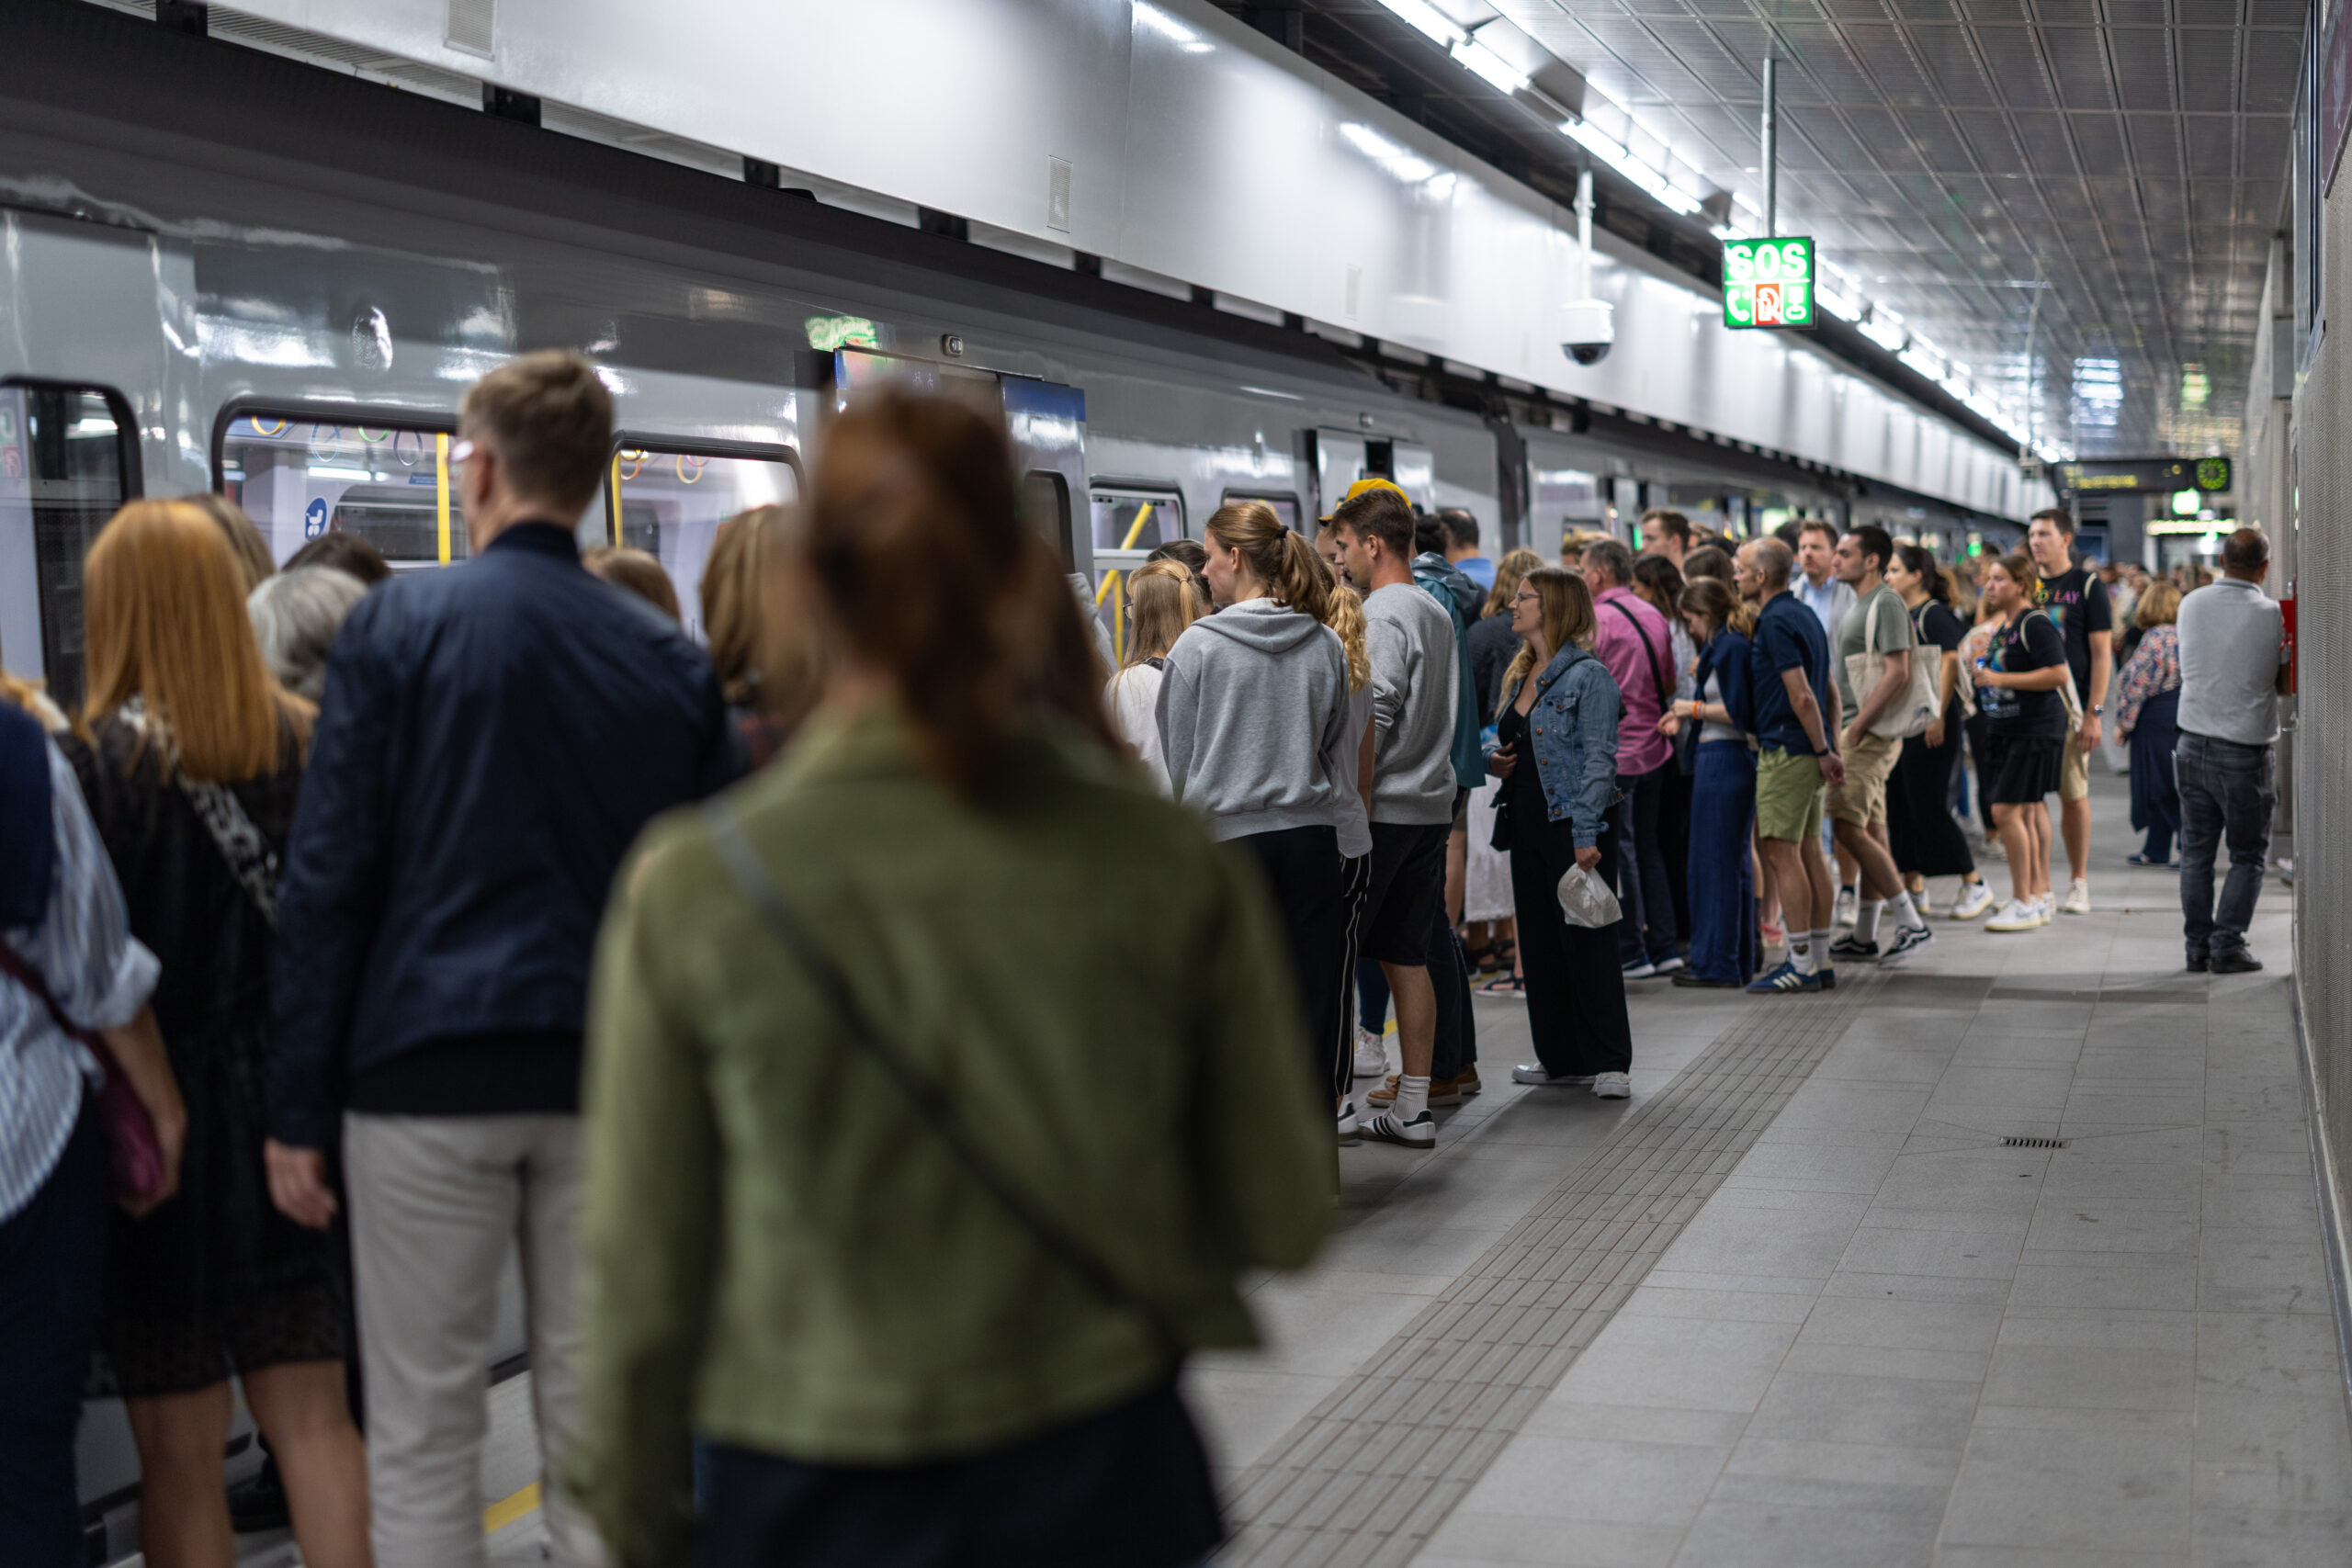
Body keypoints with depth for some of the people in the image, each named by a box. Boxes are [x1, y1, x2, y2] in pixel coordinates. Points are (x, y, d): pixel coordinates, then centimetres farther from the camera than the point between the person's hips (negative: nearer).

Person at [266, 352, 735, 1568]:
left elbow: (329, 876, -6)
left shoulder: (400, 623, -4)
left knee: (420, 1431, 6)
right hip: (610, 1079, 3)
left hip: (427, 1071, -3)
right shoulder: (669, 659, 5)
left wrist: (298, 1107, -2)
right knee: (594, 1421, 11)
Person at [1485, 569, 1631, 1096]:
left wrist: (1586, 835, -21)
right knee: (1539, 946, 11)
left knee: (1587, 944, -4)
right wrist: (1492, 759, 2)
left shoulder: (1589, 676, -9)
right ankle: (1561, 1058, 21)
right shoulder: (1519, 676, 15)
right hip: (1527, 828, 8)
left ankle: (1609, 1062, 4)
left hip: (1573, 828, -8)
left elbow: (1599, 760, -14)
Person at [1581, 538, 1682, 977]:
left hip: (1613, 753, -7)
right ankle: (1664, 947, 16)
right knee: (1648, 847, 14)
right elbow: (1669, 685, 15)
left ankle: (1632, 952, 3)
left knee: (1618, 852, -1)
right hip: (1654, 748, 7)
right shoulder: (1654, 615, 10)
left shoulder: (1597, 620, -12)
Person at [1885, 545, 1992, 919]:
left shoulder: (1933, 614, -10)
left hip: (1929, 724, -9)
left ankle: (1975, 886, 2)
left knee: (1929, 807, -7)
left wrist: (1939, 716, -23)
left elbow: (1950, 663, -17)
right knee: (1900, 806, 9)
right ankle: (1914, 889, 16)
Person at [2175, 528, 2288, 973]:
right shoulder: (2273, 615, -10)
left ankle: (2197, 947, 12)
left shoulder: (2192, 604, 1)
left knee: (2196, 852, 11)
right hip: (2245, 751, -4)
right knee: (2249, 855, 7)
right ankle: (2227, 947, 2)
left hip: (2194, 744, 4)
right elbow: (2286, 685, 0)